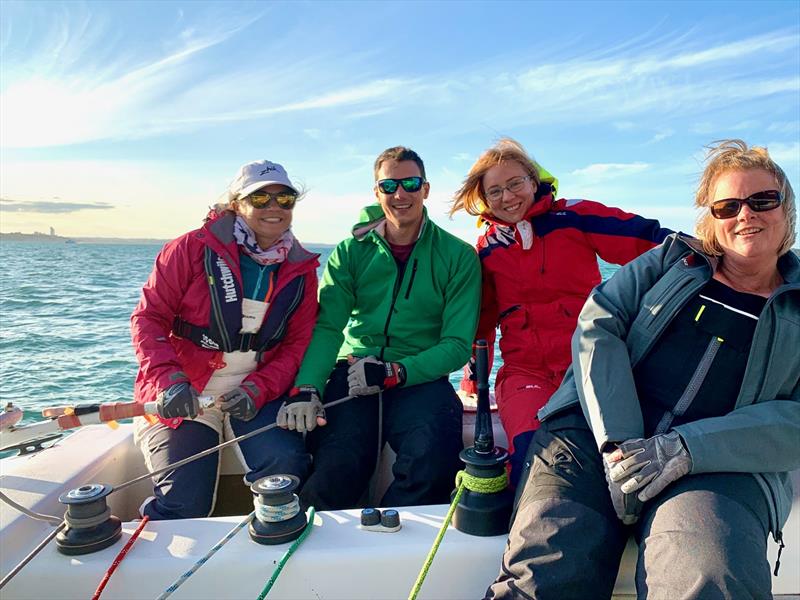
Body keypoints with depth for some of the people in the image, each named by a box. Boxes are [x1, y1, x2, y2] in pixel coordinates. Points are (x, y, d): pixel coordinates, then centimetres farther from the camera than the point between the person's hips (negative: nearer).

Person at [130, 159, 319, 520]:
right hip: (181, 395, -2)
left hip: (259, 391, 2)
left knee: (287, 465, -22)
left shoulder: (300, 270, 4)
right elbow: (148, 318, -4)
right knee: (184, 503, -13)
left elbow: (298, 344, 1)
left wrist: (258, 390, -16)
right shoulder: (193, 248, -5)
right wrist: (169, 380, -20)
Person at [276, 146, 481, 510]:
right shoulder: (351, 251, 10)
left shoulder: (458, 256, 4)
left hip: (419, 379, 0)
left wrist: (394, 372, -18)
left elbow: (457, 343, -2)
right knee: (334, 469, -24)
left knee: (434, 462, -28)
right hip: (354, 374, 1)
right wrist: (306, 388, -20)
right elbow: (328, 326, -2)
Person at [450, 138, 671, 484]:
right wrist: (472, 379, 23)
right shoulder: (488, 247, 13)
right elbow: (481, 319, 22)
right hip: (524, 370, 2)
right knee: (531, 453, -26)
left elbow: (649, 238, -5)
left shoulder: (573, 216, 4)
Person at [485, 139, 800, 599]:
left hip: (719, 466, 0)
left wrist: (686, 449, -16)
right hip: (595, 430, 1)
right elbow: (596, 328, 3)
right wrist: (619, 443, -12)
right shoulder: (674, 257, 18)